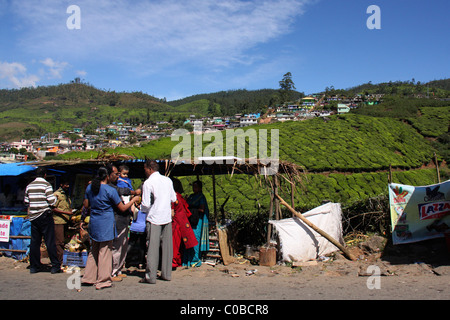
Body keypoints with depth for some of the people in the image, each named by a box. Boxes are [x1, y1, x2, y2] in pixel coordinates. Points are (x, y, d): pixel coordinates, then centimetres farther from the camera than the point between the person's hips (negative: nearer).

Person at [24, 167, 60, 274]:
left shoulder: (29, 186, 9)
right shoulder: (46, 185, -9)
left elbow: (26, 202, 14)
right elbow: (52, 202, -13)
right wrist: (55, 197, 7)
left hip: (33, 216, 6)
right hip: (45, 216, -5)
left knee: (34, 241, 10)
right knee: (50, 241, -2)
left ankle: (34, 266, 16)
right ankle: (55, 266, 2)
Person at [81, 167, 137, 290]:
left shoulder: (89, 188, 4)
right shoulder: (110, 190, -11)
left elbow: (86, 205, 12)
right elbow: (122, 208, -5)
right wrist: (133, 200, 8)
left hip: (93, 223, 6)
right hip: (106, 224, -6)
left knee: (93, 251, 17)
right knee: (105, 251, 1)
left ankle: (89, 277, 23)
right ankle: (103, 281, 6)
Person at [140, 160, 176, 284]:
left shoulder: (148, 183, -9)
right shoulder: (168, 180, 7)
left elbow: (146, 205, -10)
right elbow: (173, 199, 10)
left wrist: (141, 208, 11)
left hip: (154, 218, -5)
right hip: (167, 217, 5)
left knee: (153, 247, -1)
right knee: (167, 246, 10)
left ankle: (151, 276, 1)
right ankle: (167, 273, 17)